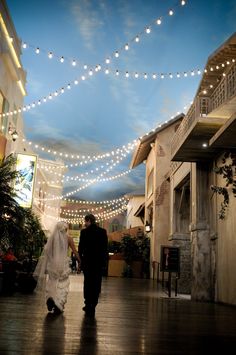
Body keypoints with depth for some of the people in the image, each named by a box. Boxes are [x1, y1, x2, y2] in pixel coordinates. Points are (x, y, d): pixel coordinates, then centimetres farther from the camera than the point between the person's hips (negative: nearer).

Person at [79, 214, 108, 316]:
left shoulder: (84, 232, -8)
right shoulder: (103, 231, 1)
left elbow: (81, 247, -6)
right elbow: (105, 247, 3)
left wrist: (80, 258, 6)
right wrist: (104, 260, 10)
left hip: (87, 261, -2)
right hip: (99, 262, 2)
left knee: (88, 283, 9)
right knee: (96, 284, 9)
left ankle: (89, 305, 12)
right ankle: (92, 306, 11)